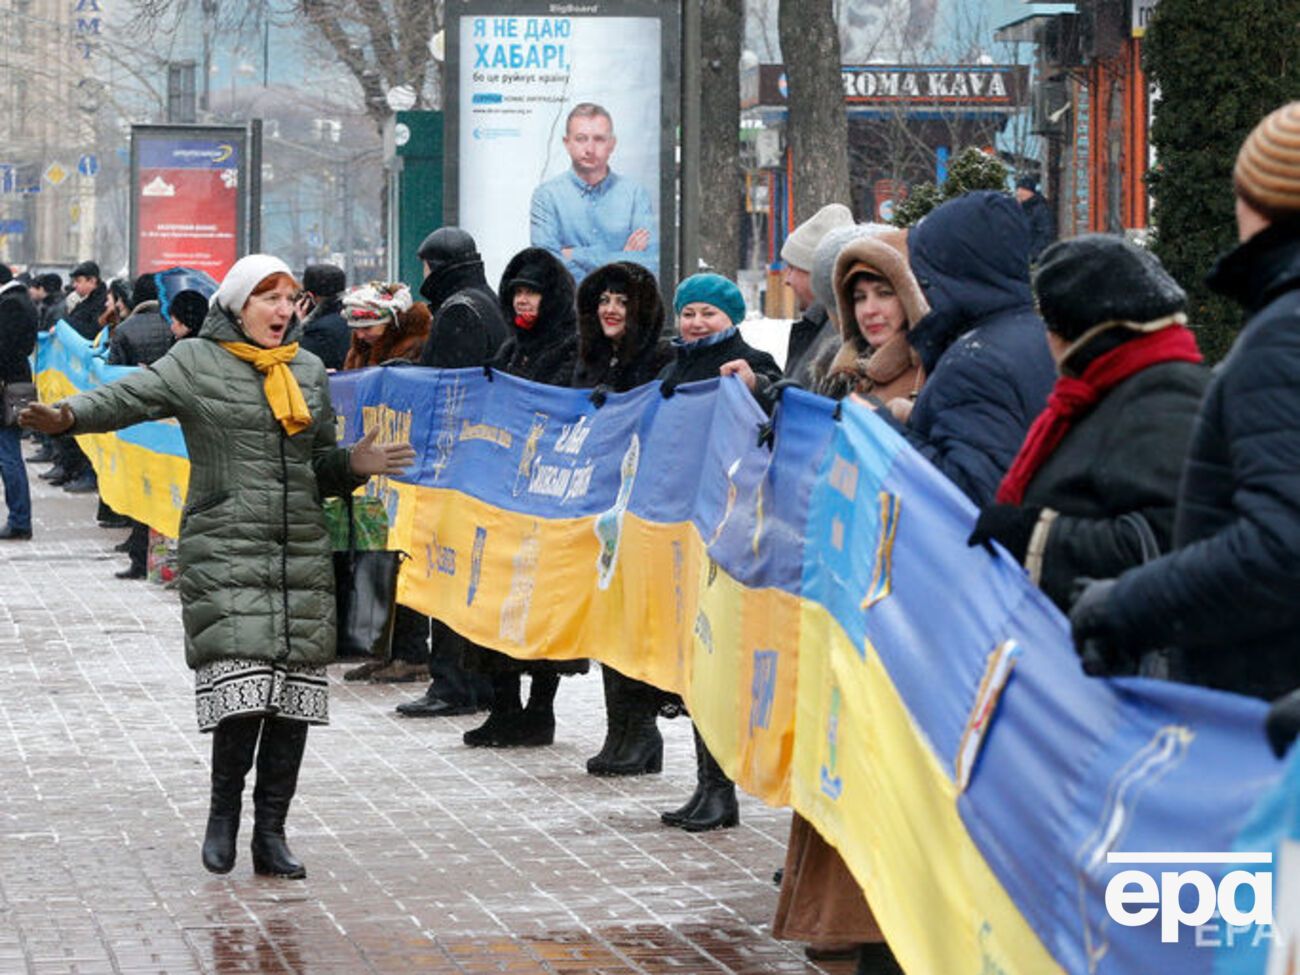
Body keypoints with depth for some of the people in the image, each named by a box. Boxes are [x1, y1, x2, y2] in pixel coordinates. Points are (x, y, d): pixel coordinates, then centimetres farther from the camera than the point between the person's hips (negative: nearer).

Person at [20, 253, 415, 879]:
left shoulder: (309, 370, 17)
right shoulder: (196, 363, 1)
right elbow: (127, 398, -11)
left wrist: (354, 464, 2)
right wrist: (68, 416, -30)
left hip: (303, 556, 5)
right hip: (224, 555, -5)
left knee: (294, 696, 1)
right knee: (243, 686, -15)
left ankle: (270, 833, 11)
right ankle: (223, 809, 9)